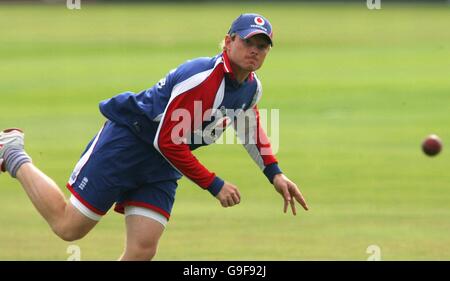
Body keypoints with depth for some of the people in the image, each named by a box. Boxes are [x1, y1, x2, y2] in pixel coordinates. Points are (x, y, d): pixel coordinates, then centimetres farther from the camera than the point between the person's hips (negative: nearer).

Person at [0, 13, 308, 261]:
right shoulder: (202, 77, -28)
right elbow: (169, 143, -27)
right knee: (69, 226, -3)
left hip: (163, 165, 8)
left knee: (142, 251, -6)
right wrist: (214, 185, -22)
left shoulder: (252, 87, 0)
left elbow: (251, 126, 25)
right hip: (126, 142, -8)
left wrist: (275, 173, 15)